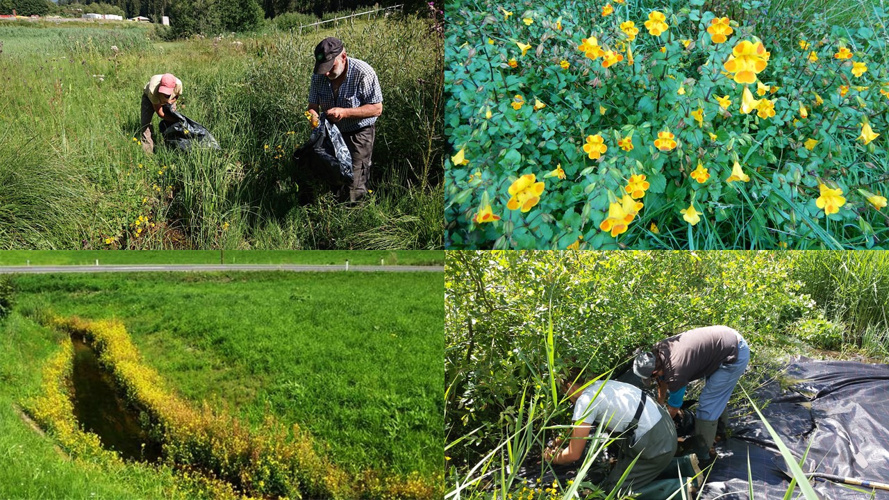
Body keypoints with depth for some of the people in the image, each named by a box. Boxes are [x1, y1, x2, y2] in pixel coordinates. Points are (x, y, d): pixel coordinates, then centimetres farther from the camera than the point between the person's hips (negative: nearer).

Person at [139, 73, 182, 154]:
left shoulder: (178, 84, -38)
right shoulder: (153, 90, -45)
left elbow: (177, 95, -9)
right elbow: (160, 114, -33)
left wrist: (171, 101, -29)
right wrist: (176, 120, -33)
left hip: (169, 100, 3)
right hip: (149, 97, -3)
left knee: (172, 123, -8)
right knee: (146, 123, -15)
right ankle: (147, 151, -13)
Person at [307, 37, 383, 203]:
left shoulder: (363, 73, -22)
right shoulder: (319, 76, -6)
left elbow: (377, 109, -20)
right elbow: (313, 105, 2)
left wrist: (344, 112, -30)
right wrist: (313, 117, -23)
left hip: (359, 134, -5)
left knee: (353, 186, -8)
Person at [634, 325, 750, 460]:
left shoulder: (676, 374, -27)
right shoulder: (658, 350, -6)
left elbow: (673, 411, -8)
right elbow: (663, 380, 17)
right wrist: (660, 403, 29)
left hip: (735, 357, -9)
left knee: (707, 405, -5)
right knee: (715, 394, 30)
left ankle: (701, 454, 7)